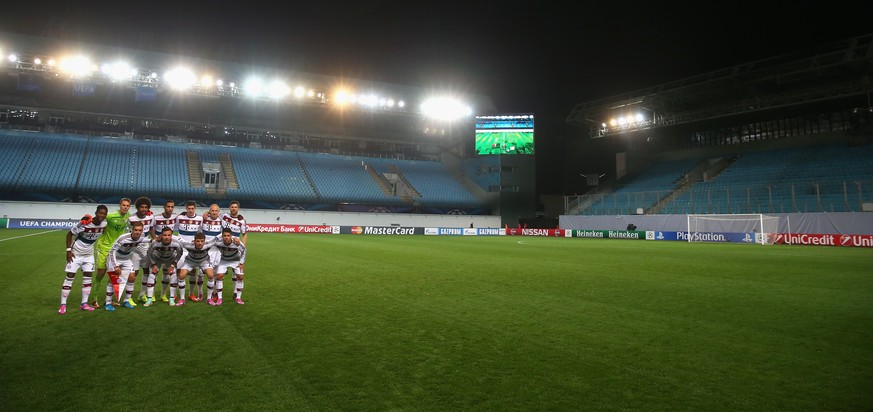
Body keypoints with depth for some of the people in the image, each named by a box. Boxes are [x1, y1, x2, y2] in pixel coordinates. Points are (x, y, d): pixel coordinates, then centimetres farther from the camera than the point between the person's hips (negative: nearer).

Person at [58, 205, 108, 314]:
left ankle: (84, 304, 11)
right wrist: (68, 250, -15)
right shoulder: (85, 223, -26)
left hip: (89, 254, 5)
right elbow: (69, 234, -14)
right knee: (70, 277, -4)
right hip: (76, 253, -5)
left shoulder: (104, 223, -12)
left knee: (88, 277, 4)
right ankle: (63, 304, 2)